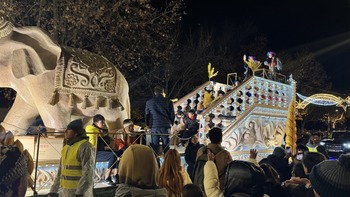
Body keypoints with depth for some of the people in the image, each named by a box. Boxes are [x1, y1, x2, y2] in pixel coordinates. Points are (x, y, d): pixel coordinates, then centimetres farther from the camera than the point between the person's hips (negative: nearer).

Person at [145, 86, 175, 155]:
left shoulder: (149, 102, 4)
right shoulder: (168, 102, -1)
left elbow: (146, 115, 11)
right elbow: (172, 115, 4)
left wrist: (148, 125, 23)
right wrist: (171, 123, 20)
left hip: (154, 127, 1)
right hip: (165, 127, -1)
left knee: (155, 147, 6)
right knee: (166, 146, 6)